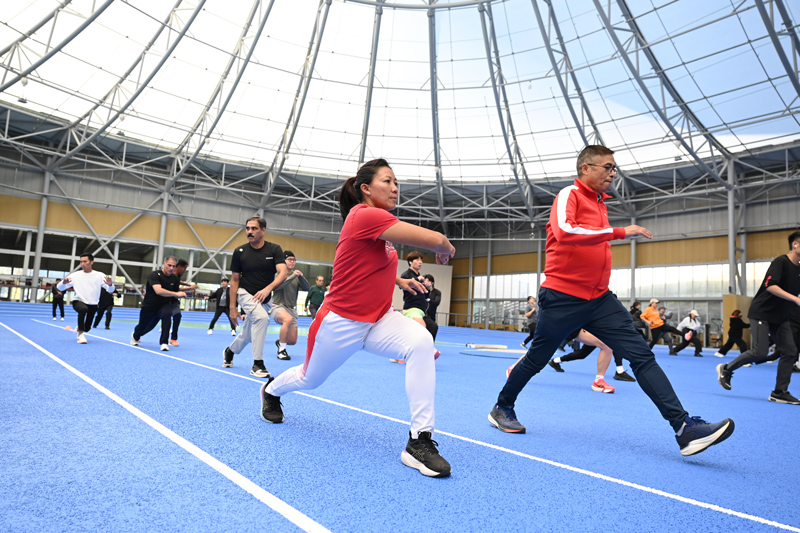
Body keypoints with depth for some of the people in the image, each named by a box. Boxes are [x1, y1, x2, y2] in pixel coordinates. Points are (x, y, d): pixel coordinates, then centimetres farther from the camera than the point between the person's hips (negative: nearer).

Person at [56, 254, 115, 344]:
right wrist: (64, 282, -26)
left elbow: (110, 290, -8)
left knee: (87, 328, 8)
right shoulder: (75, 275, -3)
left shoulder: (100, 276, -3)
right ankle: (80, 334, -20)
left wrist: (110, 284, -32)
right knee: (83, 308, -37)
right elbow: (60, 288, -3)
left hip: (92, 305, 2)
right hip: (78, 302, -2)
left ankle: (79, 328, 48)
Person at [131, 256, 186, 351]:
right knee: (142, 327, 16)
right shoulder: (154, 274, -23)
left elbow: (176, 294, 8)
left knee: (167, 314, -33)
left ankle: (164, 343, -25)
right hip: (149, 306, -2)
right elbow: (158, 291, -38)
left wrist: (181, 295, -14)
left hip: (164, 305, 2)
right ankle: (135, 336, 57)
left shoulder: (175, 278, -7)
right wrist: (176, 294, -42)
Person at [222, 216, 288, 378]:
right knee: (262, 317, -31)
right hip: (246, 293, -3)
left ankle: (229, 351, 48)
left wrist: (268, 289, -40)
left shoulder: (274, 249, -9)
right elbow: (234, 280, -2)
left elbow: (283, 272, -22)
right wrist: (232, 308, -5)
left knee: (248, 334, 14)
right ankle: (257, 364, -24)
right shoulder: (239, 252, -8)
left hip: (265, 299, 3)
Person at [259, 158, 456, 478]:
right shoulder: (365, 216, -24)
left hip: (378, 319, 7)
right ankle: (271, 390, 57)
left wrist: (398, 280, 12)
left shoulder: (378, 222, 3)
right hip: (341, 322, -7)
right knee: (310, 378, 20)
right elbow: (435, 240, -30)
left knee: (422, 343, -24)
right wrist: (447, 249, -8)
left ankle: (420, 441, -20)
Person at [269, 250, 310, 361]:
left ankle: (280, 342, 39)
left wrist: (301, 277, -21)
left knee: (293, 341, 2)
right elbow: (276, 286, -24)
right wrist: (293, 276, -29)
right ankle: (281, 350, -22)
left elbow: (307, 288, -4)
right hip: (278, 306, -5)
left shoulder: (296, 275, 8)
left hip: (292, 309, 5)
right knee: (288, 319, -39)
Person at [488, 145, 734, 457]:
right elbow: (564, 232, -29)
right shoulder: (569, 195, -8)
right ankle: (502, 408, 29)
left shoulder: (599, 203, 16)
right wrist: (619, 232, -30)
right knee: (536, 359, 7)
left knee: (642, 355, -5)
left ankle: (684, 428, -4)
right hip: (562, 298, -7)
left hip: (599, 299, 7)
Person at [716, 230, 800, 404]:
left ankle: (779, 393, 9)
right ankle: (726, 369, 9)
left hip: (780, 316, 8)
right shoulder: (780, 262, -14)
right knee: (760, 352, -13)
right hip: (762, 313, -8)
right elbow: (770, 286, -27)